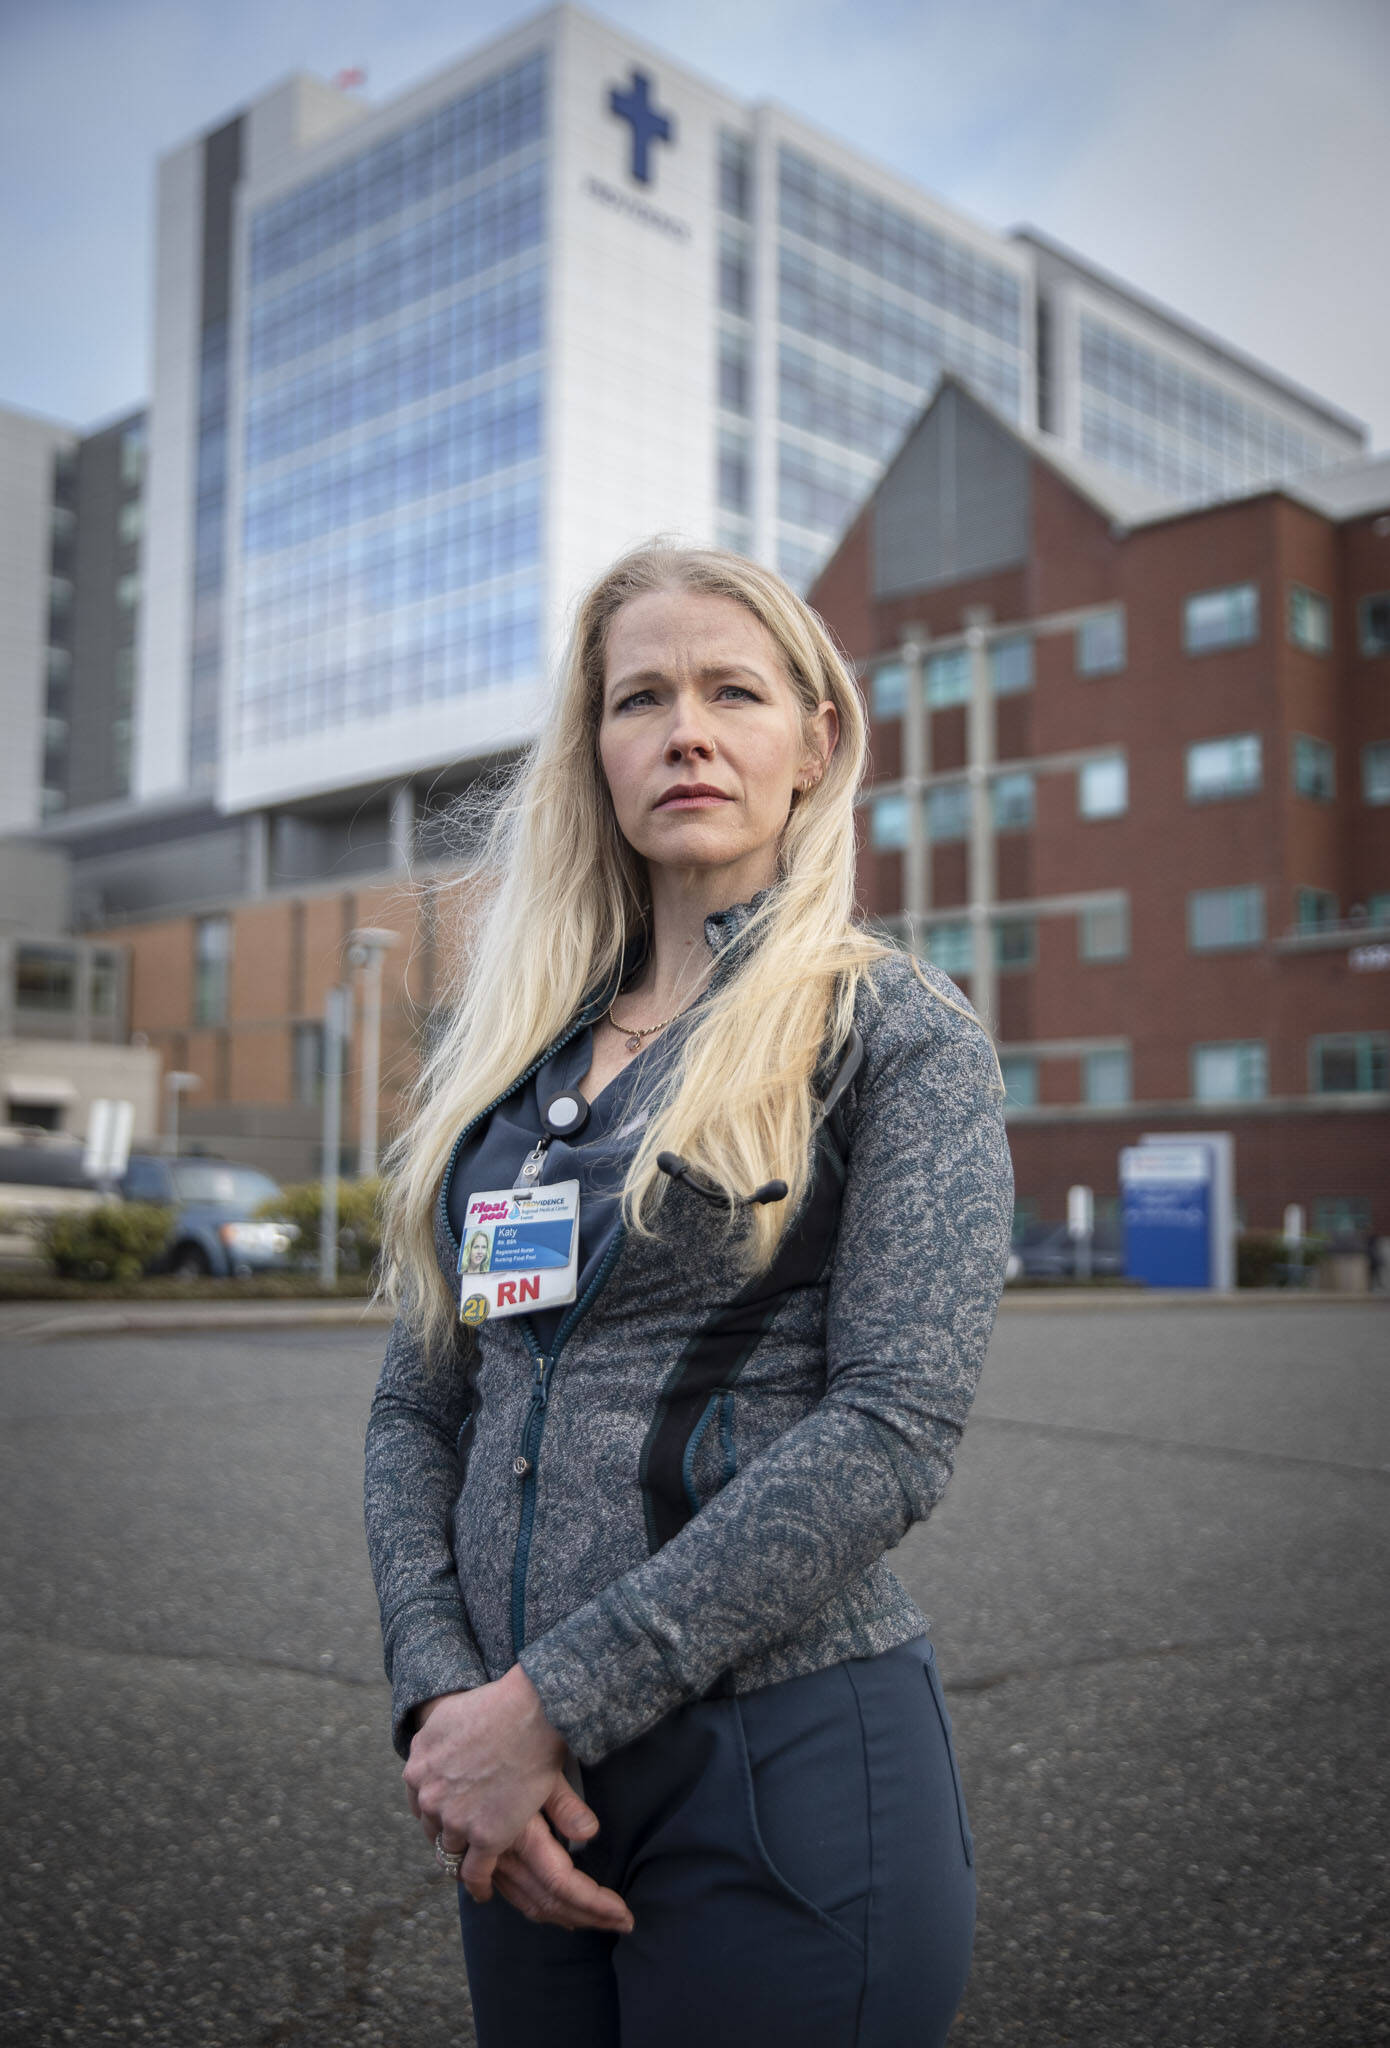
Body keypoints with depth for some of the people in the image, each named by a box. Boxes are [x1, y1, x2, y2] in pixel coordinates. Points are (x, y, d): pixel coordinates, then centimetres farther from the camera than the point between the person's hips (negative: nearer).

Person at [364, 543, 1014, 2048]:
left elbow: (891, 1429, -15)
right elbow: (417, 1410, 9)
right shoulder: (511, 1051, 9)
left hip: (784, 1770, -4)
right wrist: (439, 1697, -7)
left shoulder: (897, 1033, -5)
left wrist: (552, 1702, -16)